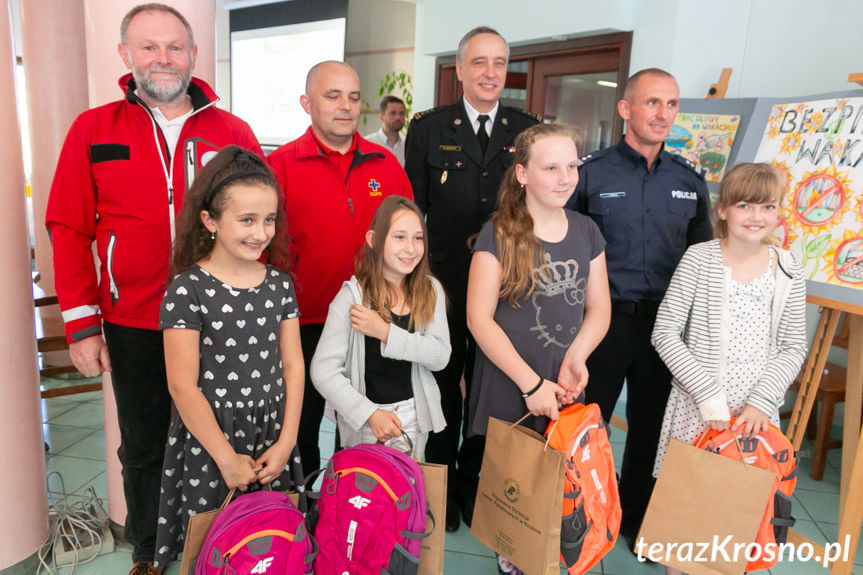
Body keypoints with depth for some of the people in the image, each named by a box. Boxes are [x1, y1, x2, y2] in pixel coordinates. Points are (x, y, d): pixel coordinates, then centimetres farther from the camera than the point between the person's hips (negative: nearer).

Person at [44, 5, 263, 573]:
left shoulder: (234, 132, 1)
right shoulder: (93, 130, 2)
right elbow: (69, 229, 1)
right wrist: (82, 322, -4)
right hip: (132, 325, 1)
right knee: (142, 446, 16)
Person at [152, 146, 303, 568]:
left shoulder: (279, 284, 2)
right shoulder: (187, 289, -11)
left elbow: (292, 366, 3)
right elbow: (183, 387, -12)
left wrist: (286, 441, -3)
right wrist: (227, 458, -9)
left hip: (273, 439, 4)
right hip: (209, 441, -3)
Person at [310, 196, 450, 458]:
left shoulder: (430, 291, -1)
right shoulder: (352, 296, -14)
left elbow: (440, 355, -12)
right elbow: (323, 370, -17)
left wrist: (386, 332, -22)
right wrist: (371, 414, -20)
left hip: (414, 418, 3)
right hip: (364, 422, -3)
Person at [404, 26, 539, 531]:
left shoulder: (529, 130, 4)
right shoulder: (429, 128, 0)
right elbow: (414, 209, 0)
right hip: (443, 284, -1)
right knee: (443, 390, 13)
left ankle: (473, 484, 35)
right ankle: (440, 488, 32)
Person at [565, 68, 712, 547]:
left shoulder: (690, 180, 7)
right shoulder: (591, 173, -5)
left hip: (664, 322, 4)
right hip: (605, 317, -4)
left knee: (651, 424, 15)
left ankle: (635, 520, 36)